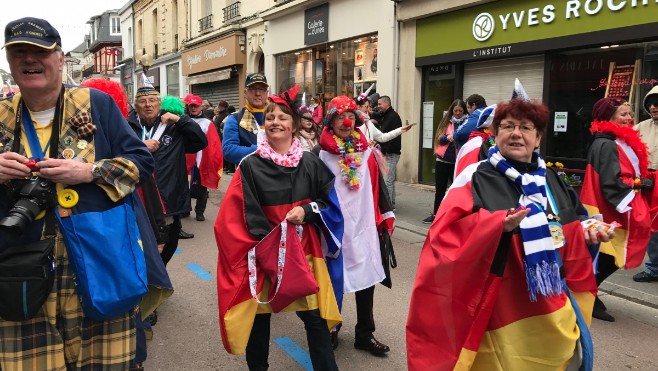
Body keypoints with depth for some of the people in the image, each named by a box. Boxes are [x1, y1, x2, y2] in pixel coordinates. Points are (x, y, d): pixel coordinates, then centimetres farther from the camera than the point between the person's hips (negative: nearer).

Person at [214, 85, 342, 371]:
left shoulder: (311, 163, 0)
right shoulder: (250, 165, -6)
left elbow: (331, 201, 6)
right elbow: (246, 215, -7)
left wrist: (307, 210, -12)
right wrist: (270, 245, -14)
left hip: (303, 248, 1)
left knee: (315, 316, 4)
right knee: (260, 315, 13)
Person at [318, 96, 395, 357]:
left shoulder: (365, 151, 8)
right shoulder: (321, 153, -4)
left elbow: (377, 184, 13)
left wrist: (386, 214, 13)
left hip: (364, 224, 4)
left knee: (366, 275, 7)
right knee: (333, 278, 6)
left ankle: (364, 334, 23)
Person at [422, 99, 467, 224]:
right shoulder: (446, 122, 6)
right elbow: (439, 139, 0)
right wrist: (447, 137, -19)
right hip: (443, 161, 3)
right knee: (439, 189, 12)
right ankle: (435, 214, 24)